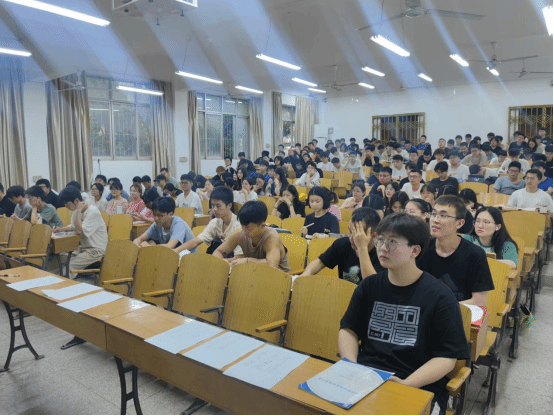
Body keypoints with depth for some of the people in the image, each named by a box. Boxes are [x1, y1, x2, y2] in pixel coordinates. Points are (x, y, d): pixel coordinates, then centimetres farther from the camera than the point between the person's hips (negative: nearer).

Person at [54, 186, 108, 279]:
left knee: (69, 266, -18)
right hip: (83, 247, 9)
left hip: (96, 250, -9)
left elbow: (79, 231, -27)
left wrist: (78, 211, -21)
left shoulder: (93, 212, -20)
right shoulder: (76, 211, 7)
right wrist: (61, 229, 7)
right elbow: (73, 226, 27)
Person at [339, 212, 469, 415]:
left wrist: (405, 385, -16)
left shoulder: (440, 297, -4)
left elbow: (447, 358, -5)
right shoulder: (369, 286, 8)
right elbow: (348, 330, 11)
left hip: (420, 387, -2)